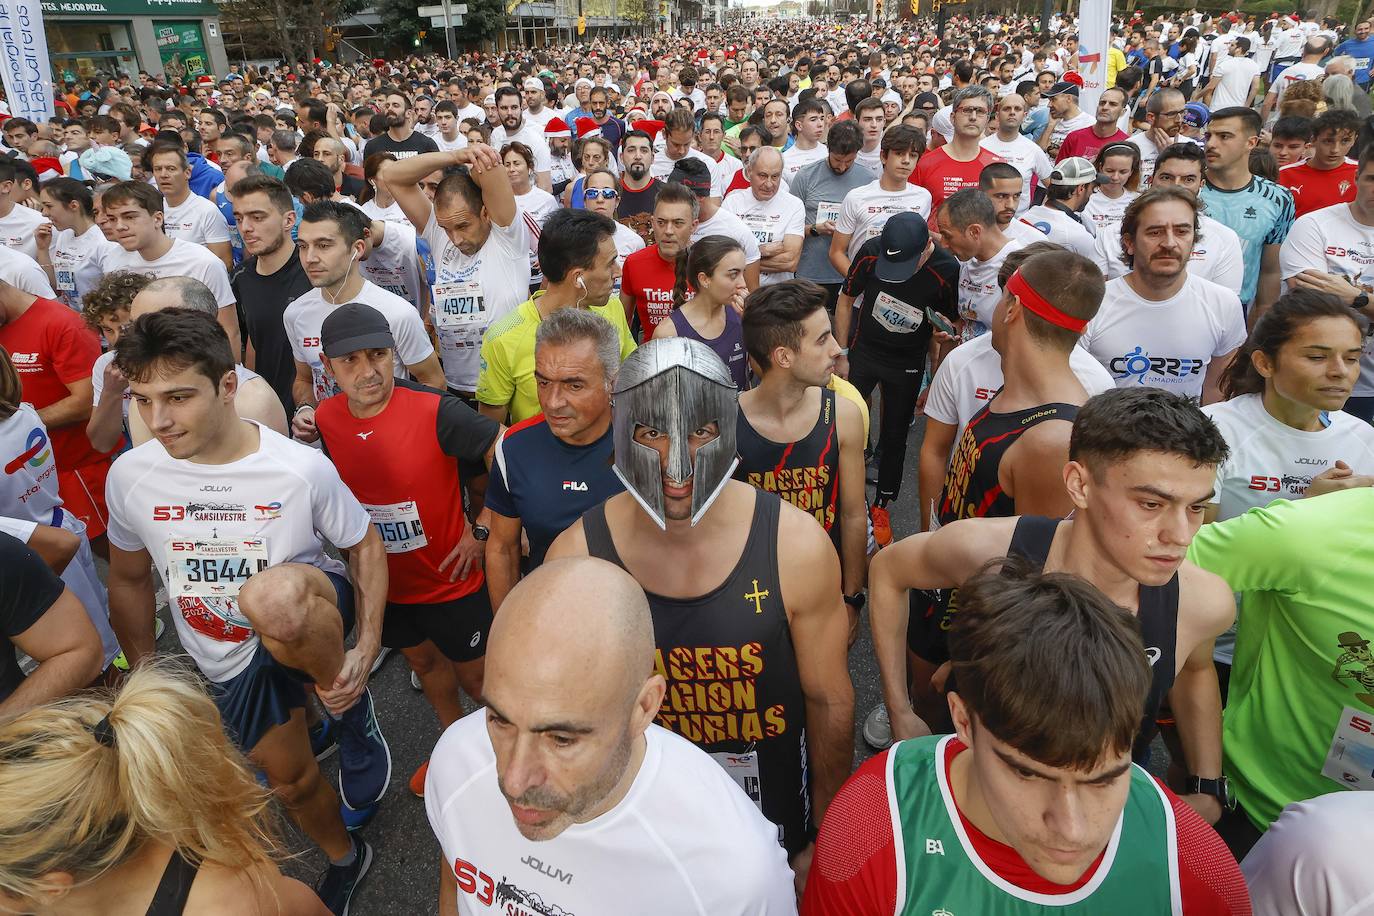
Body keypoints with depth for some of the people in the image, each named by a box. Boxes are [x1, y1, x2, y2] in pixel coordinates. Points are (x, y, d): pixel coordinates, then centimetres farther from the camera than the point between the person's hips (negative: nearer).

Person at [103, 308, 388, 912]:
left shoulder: (303, 469, -21)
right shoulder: (130, 477, -10)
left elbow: (364, 545, -7)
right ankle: (344, 862, 50)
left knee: (273, 595, -40)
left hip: (304, 619, -4)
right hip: (229, 661, 5)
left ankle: (349, 703, -10)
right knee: (291, 780, 15)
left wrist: (366, 648, -16)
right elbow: (128, 579, 7)